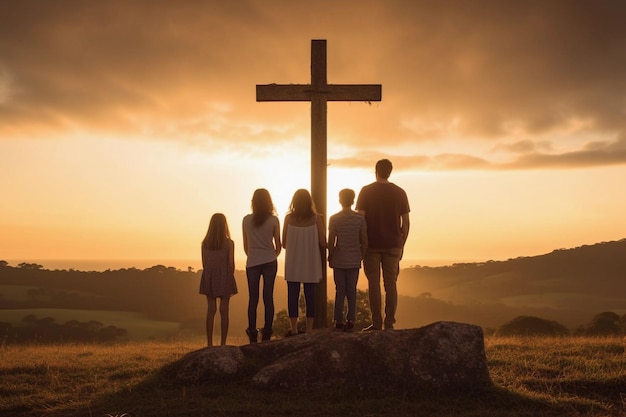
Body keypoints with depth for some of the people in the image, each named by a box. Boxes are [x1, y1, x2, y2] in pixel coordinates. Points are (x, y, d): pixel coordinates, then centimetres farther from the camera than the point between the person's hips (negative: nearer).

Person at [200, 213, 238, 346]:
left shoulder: (205, 243, 0)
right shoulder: (229, 243, -8)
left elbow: (204, 263, 2)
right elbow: (231, 264, -7)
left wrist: (210, 275, 13)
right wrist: (230, 279, 6)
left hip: (209, 279, 3)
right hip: (224, 278, -3)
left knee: (211, 310, 8)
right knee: (224, 311, 3)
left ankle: (210, 343, 9)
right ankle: (223, 343, 3)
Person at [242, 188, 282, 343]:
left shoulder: (246, 220, -1)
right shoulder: (274, 220, -4)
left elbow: (245, 246, 6)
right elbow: (278, 246, 2)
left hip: (252, 262, 1)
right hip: (270, 261, 0)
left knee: (253, 298, 4)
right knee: (268, 297, 3)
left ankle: (252, 333, 3)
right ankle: (267, 333, 3)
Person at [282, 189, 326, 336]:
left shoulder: (289, 218, -5)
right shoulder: (316, 218, -6)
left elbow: (284, 243, -1)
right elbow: (322, 243, -5)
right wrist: (322, 257, 15)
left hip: (292, 264, 0)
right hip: (311, 264, 0)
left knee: (292, 295, 7)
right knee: (310, 295, 6)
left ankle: (294, 330, 11)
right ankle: (309, 330, 9)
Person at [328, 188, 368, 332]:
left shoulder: (334, 219, -5)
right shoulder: (360, 218, -2)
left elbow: (331, 241, -5)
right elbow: (364, 241, 0)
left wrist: (330, 257, 7)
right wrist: (361, 256, 12)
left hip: (338, 260, -1)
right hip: (354, 260, 1)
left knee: (340, 290, 5)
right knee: (352, 290, 6)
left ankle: (339, 321, 6)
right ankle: (350, 321, 6)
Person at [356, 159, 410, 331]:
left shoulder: (366, 191, -2)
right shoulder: (400, 192, 4)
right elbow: (405, 222, 4)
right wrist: (402, 245, 12)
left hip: (372, 244, -2)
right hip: (393, 245, 2)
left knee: (374, 283, 2)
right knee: (391, 283, 5)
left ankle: (376, 323, 0)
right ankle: (389, 323, 4)